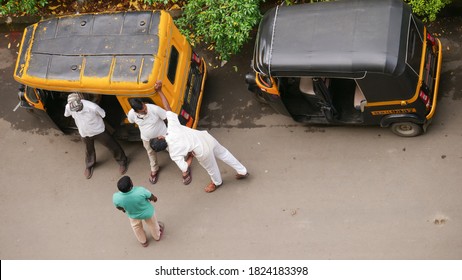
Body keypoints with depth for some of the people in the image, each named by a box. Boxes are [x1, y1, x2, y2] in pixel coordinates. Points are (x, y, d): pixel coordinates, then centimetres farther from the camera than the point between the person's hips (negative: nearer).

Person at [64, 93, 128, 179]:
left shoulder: (92, 107, -40)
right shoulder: (68, 107, -29)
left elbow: (104, 114, -19)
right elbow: (66, 114, -2)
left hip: (98, 130, -3)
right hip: (85, 133, 3)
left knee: (111, 145, 15)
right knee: (89, 150, 26)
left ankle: (122, 161, 41)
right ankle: (89, 166, 56)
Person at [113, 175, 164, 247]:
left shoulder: (116, 198, -35)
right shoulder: (141, 191, -42)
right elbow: (151, 196, -18)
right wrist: (154, 198, 7)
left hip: (133, 215, 1)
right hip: (147, 212, -1)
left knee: (136, 227, 35)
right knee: (152, 224, 33)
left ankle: (143, 242, 61)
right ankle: (157, 236, 63)